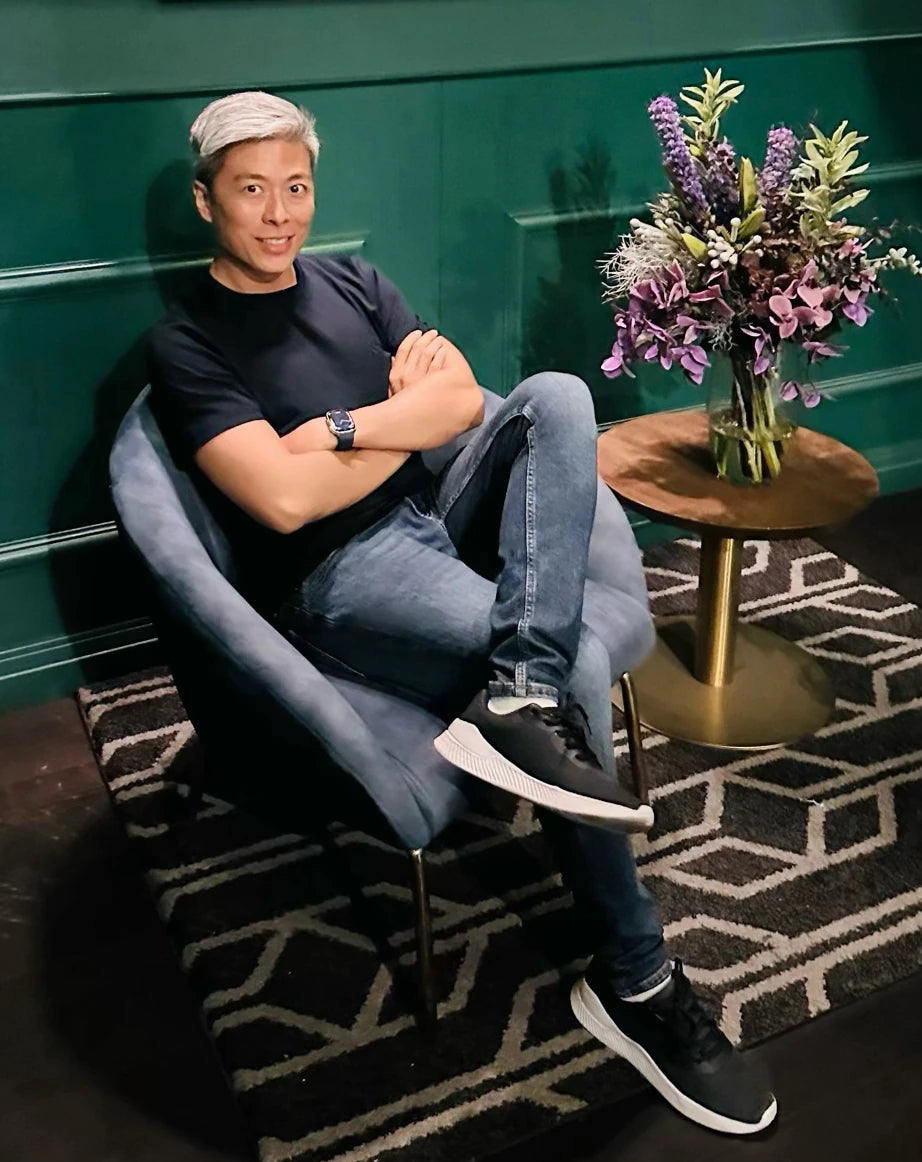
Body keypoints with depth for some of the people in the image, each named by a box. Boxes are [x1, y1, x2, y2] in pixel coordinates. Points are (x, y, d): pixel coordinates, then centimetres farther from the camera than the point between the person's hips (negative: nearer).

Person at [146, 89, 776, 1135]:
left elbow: (463, 400, 6)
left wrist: (344, 426, -9)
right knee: (583, 654, -26)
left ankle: (517, 698, -34)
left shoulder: (350, 282, 17)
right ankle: (632, 984, -12)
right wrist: (406, 414, -5)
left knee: (556, 396, -19)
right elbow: (284, 497, -17)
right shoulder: (187, 343, -2)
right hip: (339, 578, -6)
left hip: (437, 521, 7)